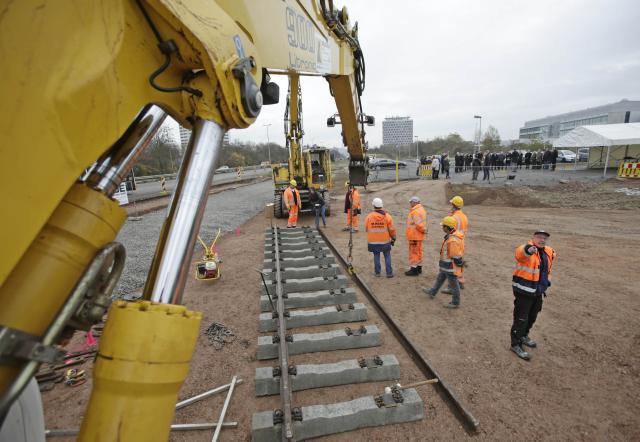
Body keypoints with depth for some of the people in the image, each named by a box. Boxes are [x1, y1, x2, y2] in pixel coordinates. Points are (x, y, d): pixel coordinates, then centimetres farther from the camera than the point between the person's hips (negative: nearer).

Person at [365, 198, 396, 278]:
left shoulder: (369, 216, -8)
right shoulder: (387, 216, -7)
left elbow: (366, 228, 0)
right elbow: (391, 229, -4)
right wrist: (393, 238, 9)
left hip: (373, 241, 1)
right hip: (385, 241, 0)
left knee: (376, 256, 13)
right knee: (387, 256, 11)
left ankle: (377, 272, 19)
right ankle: (389, 272, 12)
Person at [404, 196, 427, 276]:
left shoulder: (415, 212, -22)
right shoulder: (421, 209, 12)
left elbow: (419, 225, -25)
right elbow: (420, 223, 12)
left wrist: (424, 230, -11)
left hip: (414, 236, -10)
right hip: (418, 236, 10)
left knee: (413, 252, -1)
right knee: (418, 252, 18)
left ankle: (414, 269, 6)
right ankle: (419, 268, 28)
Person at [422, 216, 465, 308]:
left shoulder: (453, 240, -32)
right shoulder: (450, 236, 1)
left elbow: (456, 257, -28)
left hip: (451, 267, -10)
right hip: (445, 266, 10)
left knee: (453, 285, 7)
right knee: (440, 279, 25)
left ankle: (455, 303, 24)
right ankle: (432, 292, 44)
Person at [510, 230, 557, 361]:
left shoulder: (550, 252, 6)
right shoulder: (526, 249, -20)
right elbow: (520, 253, -47)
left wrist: (547, 281, 18)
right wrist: (528, 250, -68)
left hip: (538, 291, 8)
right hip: (524, 290, -8)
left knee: (532, 317, 22)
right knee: (521, 318, -1)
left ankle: (523, 336, 43)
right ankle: (516, 344, 12)